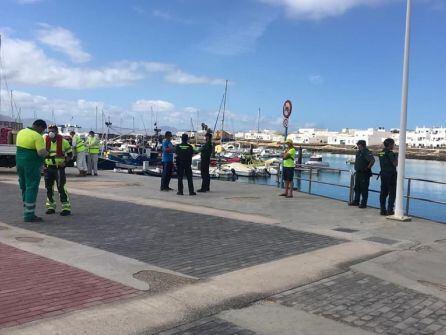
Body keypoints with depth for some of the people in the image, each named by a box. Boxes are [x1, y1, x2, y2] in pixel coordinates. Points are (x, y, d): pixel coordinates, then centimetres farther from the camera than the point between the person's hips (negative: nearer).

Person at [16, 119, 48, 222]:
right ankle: (29, 216, -1)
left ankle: (27, 214, 22)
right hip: (32, 164, -8)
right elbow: (41, 153, -24)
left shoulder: (21, 132, 10)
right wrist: (47, 152, -3)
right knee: (32, 188, -2)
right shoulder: (37, 136, -16)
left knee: (24, 188, 15)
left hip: (19, 161, 8)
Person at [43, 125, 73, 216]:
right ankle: (51, 207, 22)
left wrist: (65, 161, -13)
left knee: (61, 187, -9)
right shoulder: (45, 139, -1)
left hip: (59, 167, -4)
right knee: (48, 187, 9)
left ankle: (66, 207, -5)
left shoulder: (63, 141, -8)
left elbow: (70, 153, 2)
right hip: (48, 167, 4)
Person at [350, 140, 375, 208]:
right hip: (358, 173, 9)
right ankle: (356, 201, 26)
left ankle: (363, 203, 5)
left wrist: (368, 168, -21)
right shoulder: (358, 152, 12)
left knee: (364, 189, -2)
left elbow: (372, 160, -30)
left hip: (364, 173, -9)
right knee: (357, 188, 16)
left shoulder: (367, 152, -17)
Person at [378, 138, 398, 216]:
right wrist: (396, 158, 2)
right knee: (392, 193, 0)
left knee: (383, 192, 9)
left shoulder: (381, 153, 10)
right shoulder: (390, 153, -15)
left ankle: (383, 210, 10)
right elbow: (395, 164, -16)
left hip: (383, 174, 7)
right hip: (391, 175, -7)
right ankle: (390, 210, 0)